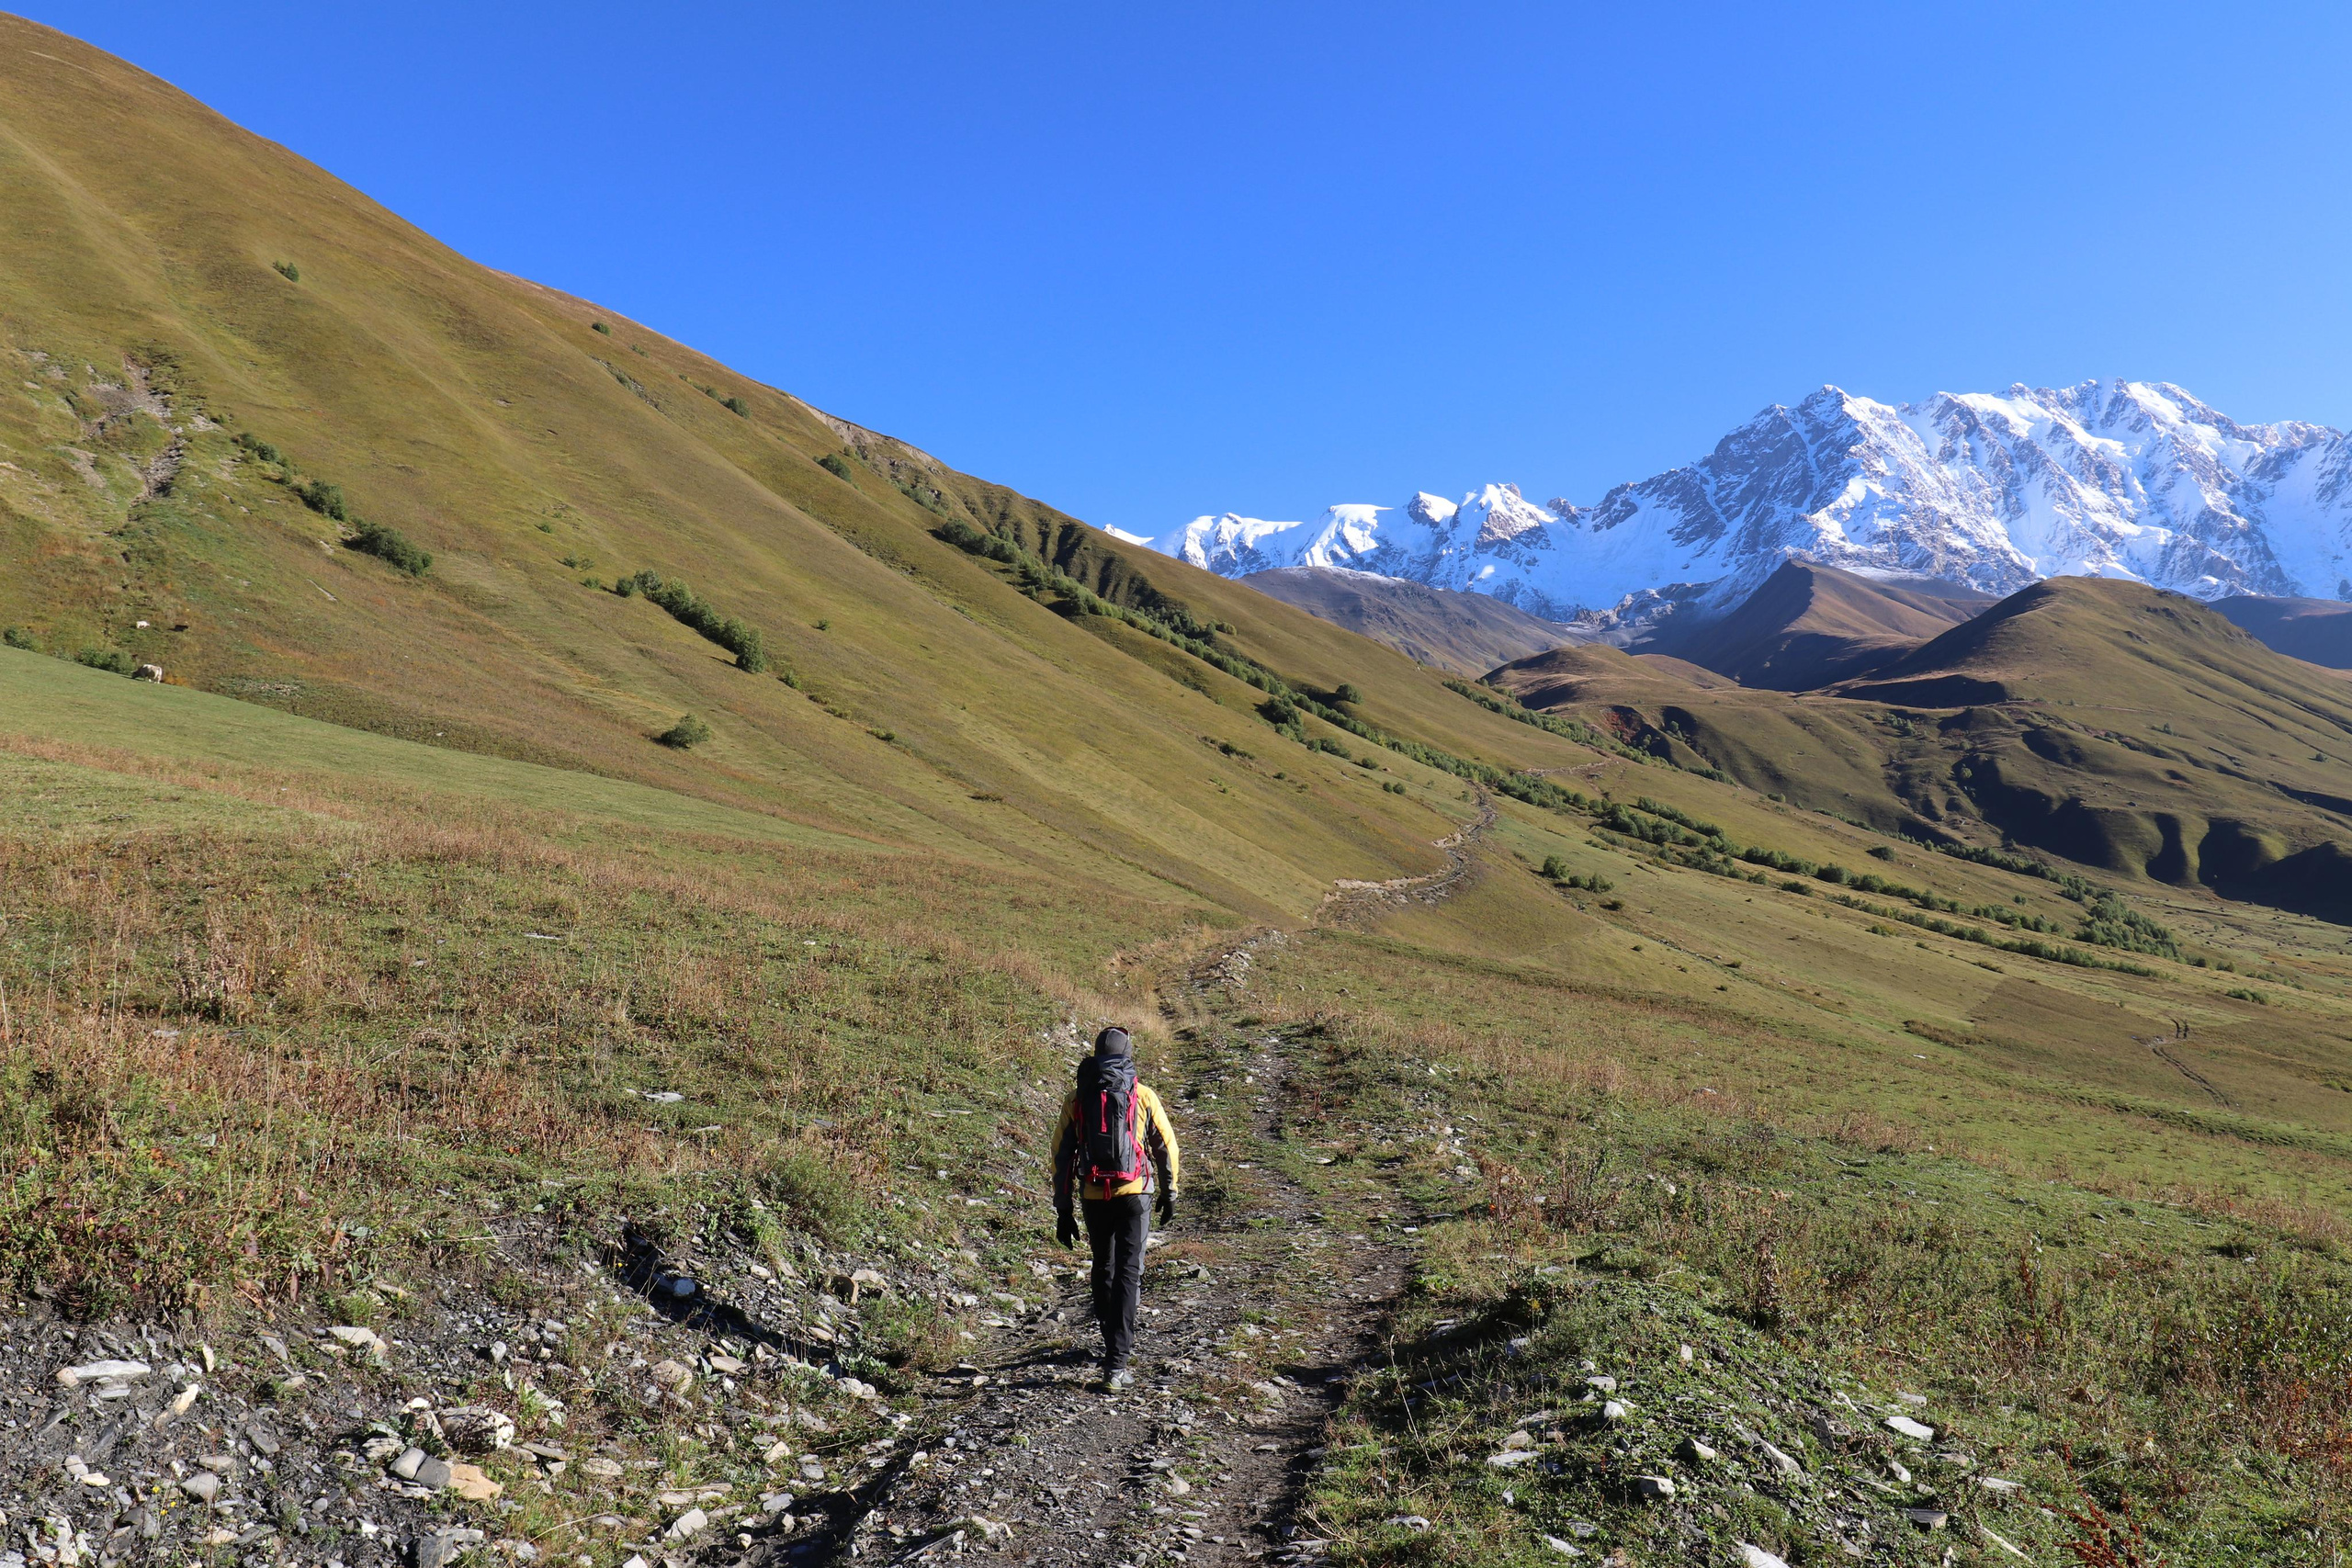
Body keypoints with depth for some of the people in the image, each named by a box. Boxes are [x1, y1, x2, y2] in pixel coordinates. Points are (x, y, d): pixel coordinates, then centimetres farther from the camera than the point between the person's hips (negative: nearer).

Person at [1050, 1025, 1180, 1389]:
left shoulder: (1077, 1098, 5)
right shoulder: (1143, 1096, 1)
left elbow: (1061, 1155, 5)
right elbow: (1167, 1147, 3)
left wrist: (1063, 1211, 10)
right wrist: (1169, 1195, 15)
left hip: (1093, 1197, 2)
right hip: (1134, 1195, -2)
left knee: (1103, 1268, 21)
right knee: (1128, 1274, -1)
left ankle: (1115, 1341, 36)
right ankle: (1115, 1364, -8)